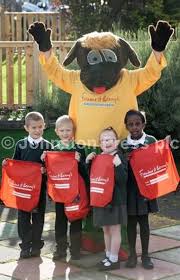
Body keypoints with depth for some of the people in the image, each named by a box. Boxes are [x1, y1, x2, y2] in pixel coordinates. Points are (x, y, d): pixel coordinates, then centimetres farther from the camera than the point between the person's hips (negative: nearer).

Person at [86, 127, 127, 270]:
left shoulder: (119, 158, -11)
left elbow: (123, 180, -20)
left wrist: (118, 165, -34)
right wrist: (87, 162, 1)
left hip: (115, 200, -6)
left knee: (114, 229, 1)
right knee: (106, 229, 16)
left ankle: (114, 259, 9)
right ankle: (108, 255, 28)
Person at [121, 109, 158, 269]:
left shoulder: (151, 141, -3)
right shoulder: (123, 144, 0)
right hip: (129, 188, 1)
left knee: (143, 221, 5)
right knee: (131, 221, 7)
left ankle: (145, 254, 16)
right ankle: (132, 254, 18)